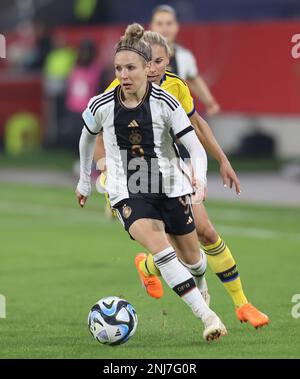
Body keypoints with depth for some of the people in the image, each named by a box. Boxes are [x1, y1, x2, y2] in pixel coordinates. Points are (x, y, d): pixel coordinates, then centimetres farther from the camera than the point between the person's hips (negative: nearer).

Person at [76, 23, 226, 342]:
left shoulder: (165, 103, -13)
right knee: (159, 249, -26)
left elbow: (196, 148, -12)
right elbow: (87, 138, 13)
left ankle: (198, 282, 54)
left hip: (169, 187, 1)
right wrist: (84, 182, 22)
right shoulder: (101, 106, -9)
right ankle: (207, 316, -25)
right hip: (127, 193, -1)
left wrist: (199, 178, -32)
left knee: (191, 256, 14)